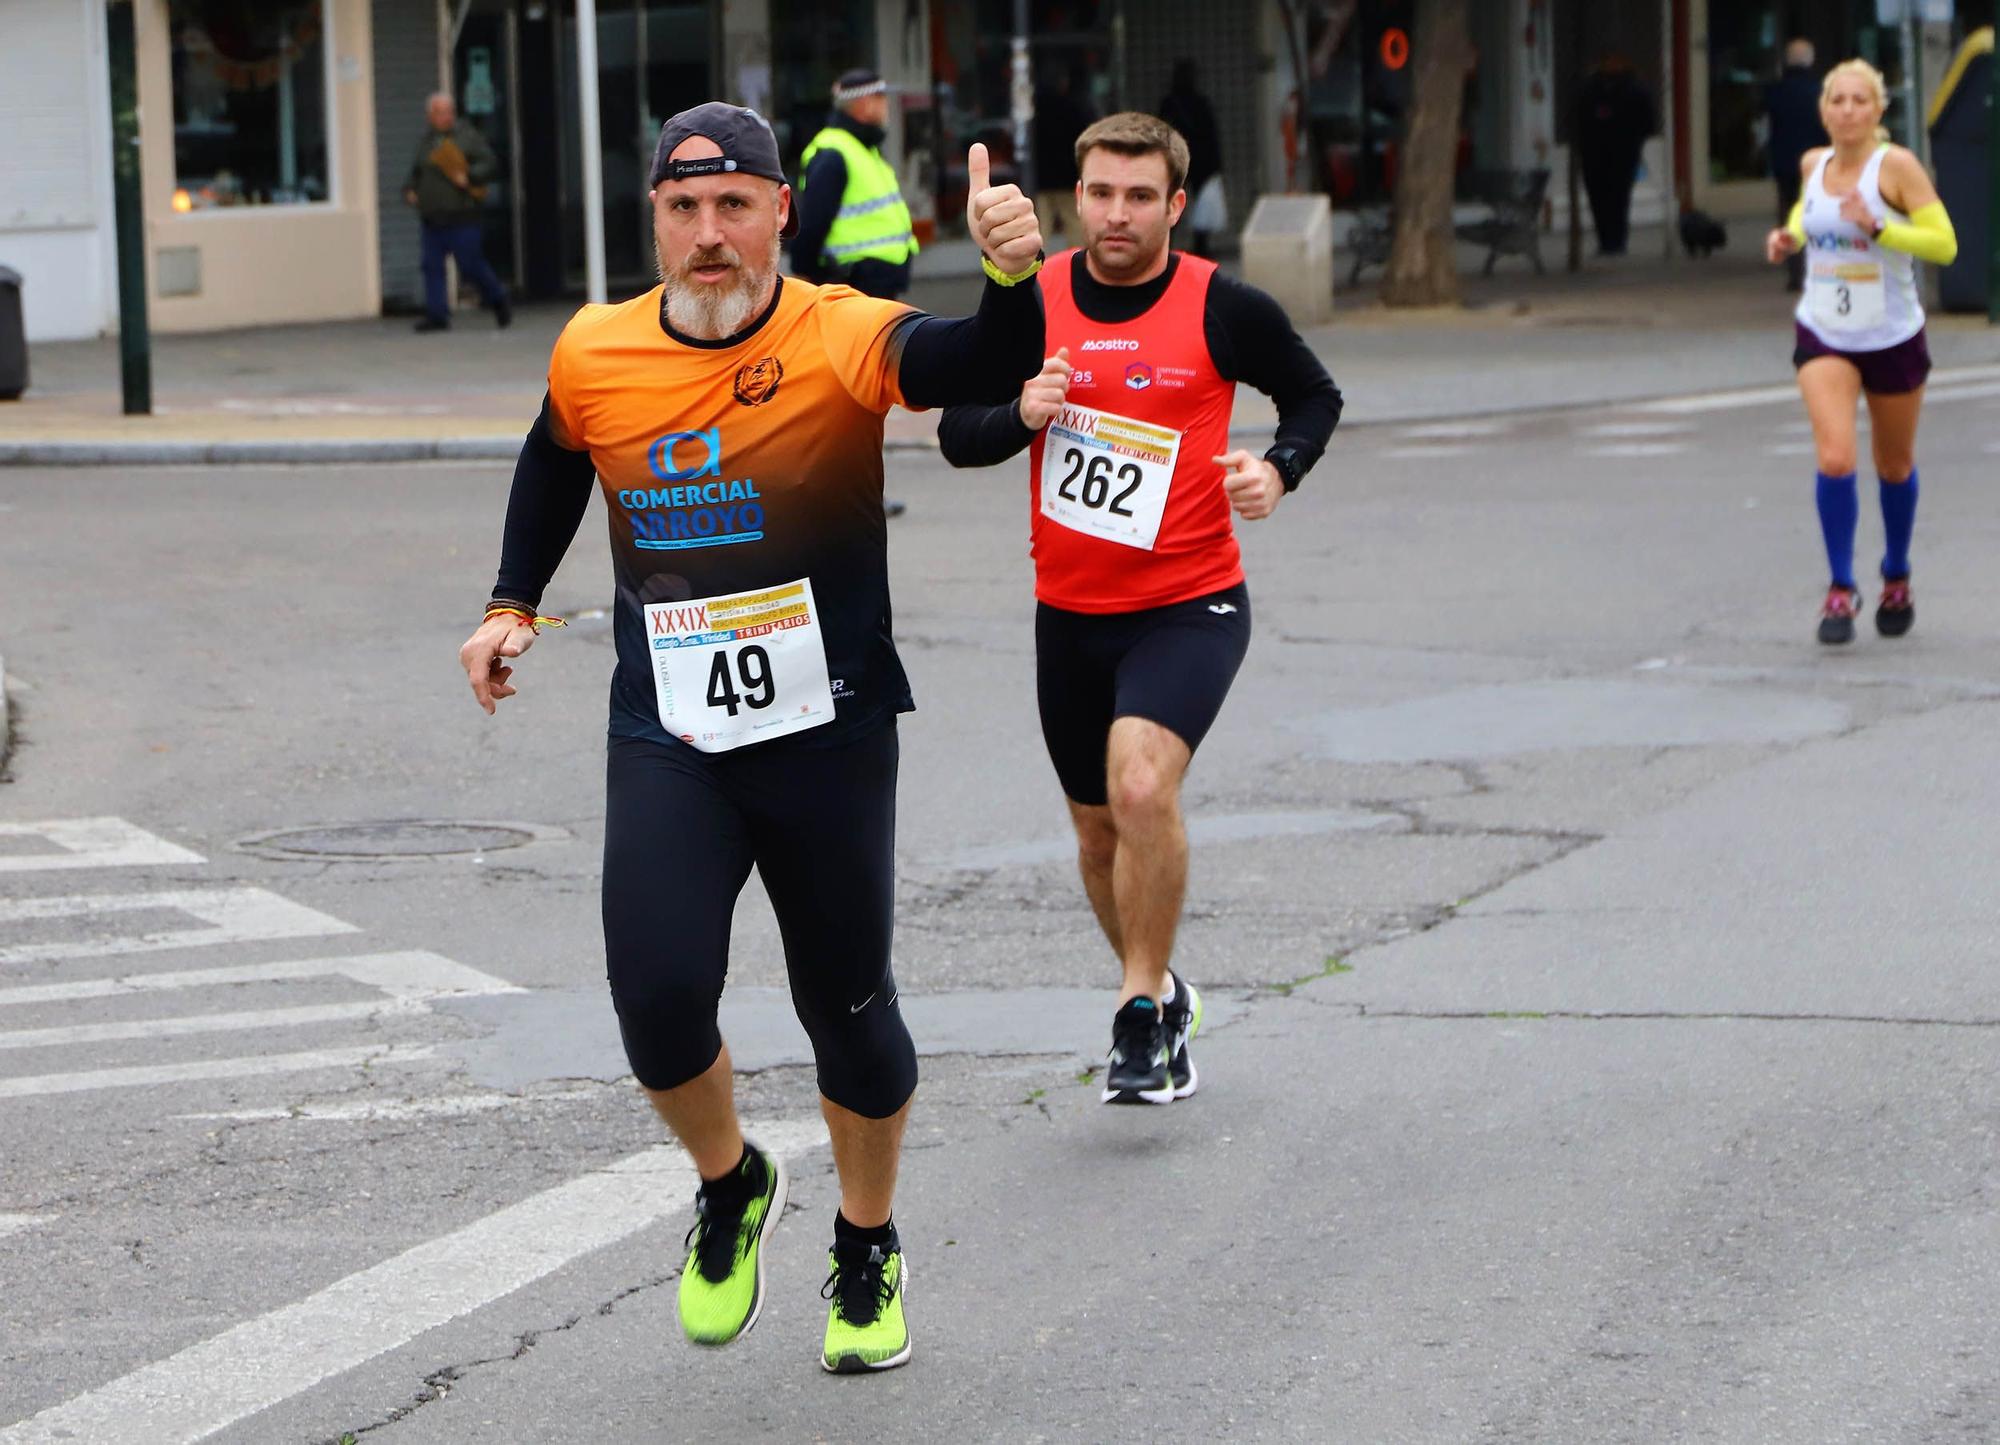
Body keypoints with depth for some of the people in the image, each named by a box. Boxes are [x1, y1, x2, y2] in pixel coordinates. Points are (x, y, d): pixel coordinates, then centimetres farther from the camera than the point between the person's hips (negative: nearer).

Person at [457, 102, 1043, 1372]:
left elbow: (989, 370, -34)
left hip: (830, 736, -2)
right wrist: (515, 606, 16)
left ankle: (869, 1252, 34)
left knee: (848, 1008, 7)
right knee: (657, 996, -15)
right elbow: (554, 463, 21)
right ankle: (732, 1189, 17)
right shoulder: (593, 357, -3)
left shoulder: (842, 341, -14)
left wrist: (1013, 277, -53)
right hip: (666, 741, 2)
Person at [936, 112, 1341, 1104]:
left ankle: (1140, 1015, -12)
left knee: (1143, 790, -26)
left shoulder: (1224, 309, -7)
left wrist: (1278, 469, -11)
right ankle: (1161, 995, 39)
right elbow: (957, 435, 4)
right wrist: (1021, 415, -17)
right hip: (1070, 613, 4)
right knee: (1099, 831, 15)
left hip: (1190, 606, -4)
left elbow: (1314, 396, 9)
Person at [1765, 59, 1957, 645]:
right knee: (1834, 458, -17)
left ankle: (1896, 580, 37)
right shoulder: (1813, 164, 1)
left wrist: (1878, 227, -29)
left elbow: (1944, 244, -18)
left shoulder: (1895, 165, -13)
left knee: (1895, 468, 14)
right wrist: (1790, 235, 6)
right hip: (1823, 336, 2)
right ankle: (1840, 589, -5)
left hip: (1893, 338, -2)